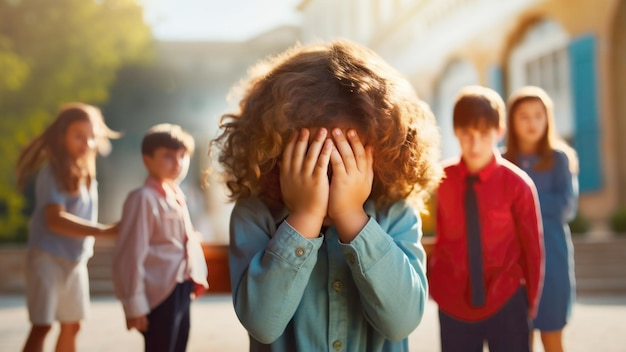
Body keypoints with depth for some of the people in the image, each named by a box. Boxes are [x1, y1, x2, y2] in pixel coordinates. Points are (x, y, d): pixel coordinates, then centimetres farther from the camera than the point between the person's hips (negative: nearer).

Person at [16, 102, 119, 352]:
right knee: (42, 325, -7)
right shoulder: (52, 172, -15)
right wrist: (104, 230, -29)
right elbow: (56, 219, -26)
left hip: (76, 258, 7)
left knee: (72, 325, 14)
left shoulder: (86, 173, 8)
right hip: (48, 256, -7)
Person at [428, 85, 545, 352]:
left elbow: (532, 248, -2)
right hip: (453, 306, 2)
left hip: (505, 305, -2)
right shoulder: (440, 181, -5)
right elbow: (438, 238, 4)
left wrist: (528, 304, 5)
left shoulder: (517, 184, -10)